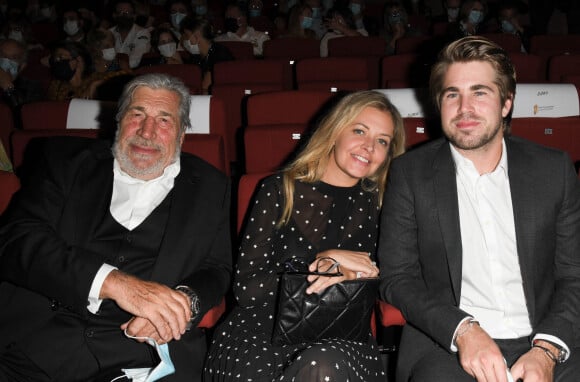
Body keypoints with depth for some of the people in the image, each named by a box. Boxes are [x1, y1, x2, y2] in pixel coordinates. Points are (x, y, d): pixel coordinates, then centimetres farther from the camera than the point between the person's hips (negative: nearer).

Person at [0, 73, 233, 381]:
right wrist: (112, 281, -19)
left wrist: (184, 302, -12)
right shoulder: (65, 161, 10)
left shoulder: (209, 188, 14)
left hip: (140, 355, 2)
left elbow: (217, 270, 14)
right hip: (34, 339, -1)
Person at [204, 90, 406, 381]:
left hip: (340, 339, 0)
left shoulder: (378, 203, 13)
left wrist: (347, 276, -13)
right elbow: (245, 288, 1)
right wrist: (324, 260, -6)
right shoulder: (280, 190, 9)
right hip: (261, 331, 1)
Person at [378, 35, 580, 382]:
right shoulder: (410, 173, 3)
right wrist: (462, 329, -14)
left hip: (541, 344, 2)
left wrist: (547, 349, -9)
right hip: (445, 347, -2)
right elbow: (397, 277, 1)